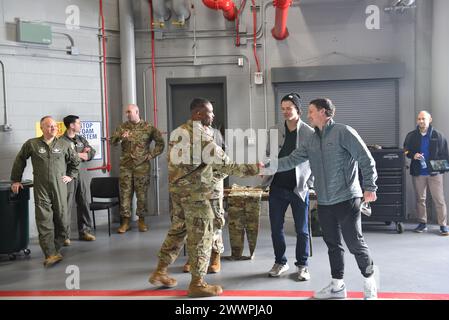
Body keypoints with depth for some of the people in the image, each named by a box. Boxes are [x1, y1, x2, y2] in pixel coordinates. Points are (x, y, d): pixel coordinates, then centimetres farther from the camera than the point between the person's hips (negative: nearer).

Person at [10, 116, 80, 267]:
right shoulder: (31, 144, 3)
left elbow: (75, 161, 20)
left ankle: (56, 248, 21)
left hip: (60, 187, 2)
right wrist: (16, 180, 14)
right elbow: (19, 161, 14)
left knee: (61, 219, 4)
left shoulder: (65, 144, 7)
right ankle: (50, 254, -11)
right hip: (41, 188, -2)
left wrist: (71, 175, 14)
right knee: (44, 220, -9)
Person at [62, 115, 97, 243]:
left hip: (80, 173, 6)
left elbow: (92, 152, 13)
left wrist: (81, 155, -7)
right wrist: (80, 154, -11)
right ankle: (65, 235, 3)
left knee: (83, 203, 10)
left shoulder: (81, 139, 15)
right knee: (67, 205, -4)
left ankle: (85, 231, 20)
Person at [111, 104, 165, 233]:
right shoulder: (123, 127, 7)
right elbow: (112, 141, -4)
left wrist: (151, 155, -2)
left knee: (142, 193, 3)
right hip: (125, 165, 2)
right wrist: (120, 137, -24)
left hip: (142, 166, -2)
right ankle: (125, 221, 8)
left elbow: (160, 143, 6)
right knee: (125, 193, 1)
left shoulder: (148, 127, 1)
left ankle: (141, 220, 15)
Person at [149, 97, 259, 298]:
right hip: (195, 193, -9)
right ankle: (197, 283, 8)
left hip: (177, 189, 9)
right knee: (201, 236, 1)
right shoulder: (202, 137, -18)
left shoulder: (178, 132, 9)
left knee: (177, 230, 19)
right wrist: (252, 169, -11)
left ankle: (160, 272, 25)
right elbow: (225, 165, -19)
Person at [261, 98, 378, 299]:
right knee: (333, 244, 14)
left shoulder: (343, 132, -8)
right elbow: (292, 160, 10)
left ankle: (370, 283, 20)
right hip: (324, 202, 7)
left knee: (355, 243, -1)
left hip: (346, 199, -7)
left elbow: (366, 159, -9)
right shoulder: (311, 141, 12)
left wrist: (369, 187, -13)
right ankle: (337, 286, 26)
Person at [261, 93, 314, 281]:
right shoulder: (274, 131, 5)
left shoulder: (309, 133, -5)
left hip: (299, 188, -3)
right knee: (276, 228, 9)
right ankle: (280, 262, 26)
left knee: (302, 230, 6)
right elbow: (268, 155, 12)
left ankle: (302, 265, 21)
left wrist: (309, 183, -8)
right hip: (277, 187, 3)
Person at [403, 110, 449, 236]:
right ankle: (422, 223, 20)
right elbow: (405, 151, 11)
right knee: (420, 199, 9)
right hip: (418, 173, 2)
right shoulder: (411, 136, 5)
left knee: (439, 199, -2)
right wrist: (413, 155, -9)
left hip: (434, 172, -2)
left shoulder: (437, 135, 1)